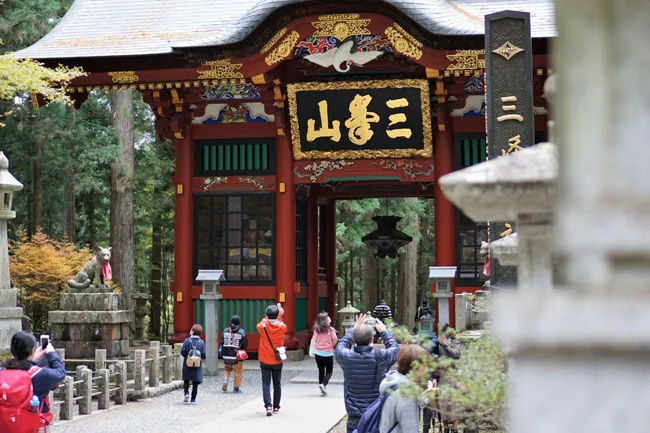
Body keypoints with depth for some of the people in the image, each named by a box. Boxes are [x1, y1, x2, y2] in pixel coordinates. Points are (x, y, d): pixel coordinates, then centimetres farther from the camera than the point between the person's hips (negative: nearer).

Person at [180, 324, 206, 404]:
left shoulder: (187, 341, -8)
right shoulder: (201, 342, -5)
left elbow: (182, 352, -9)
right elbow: (203, 355, -8)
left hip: (187, 365, -1)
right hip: (197, 366, 1)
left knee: (186, 381, 16)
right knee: (195, 383, 8)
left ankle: (186, 393, -6)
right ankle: (193, 399, 10)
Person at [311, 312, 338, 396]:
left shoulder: (316, 330, -4)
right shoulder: (330, 329, -12)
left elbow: (314, 340, 2)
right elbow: (335, 340, -8)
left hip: (318, 352, 3)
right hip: (328, 353, -3)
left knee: (321, 371, 13)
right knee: (329, 371, 7)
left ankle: (322, 388, 12)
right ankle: (323, 384, -15)